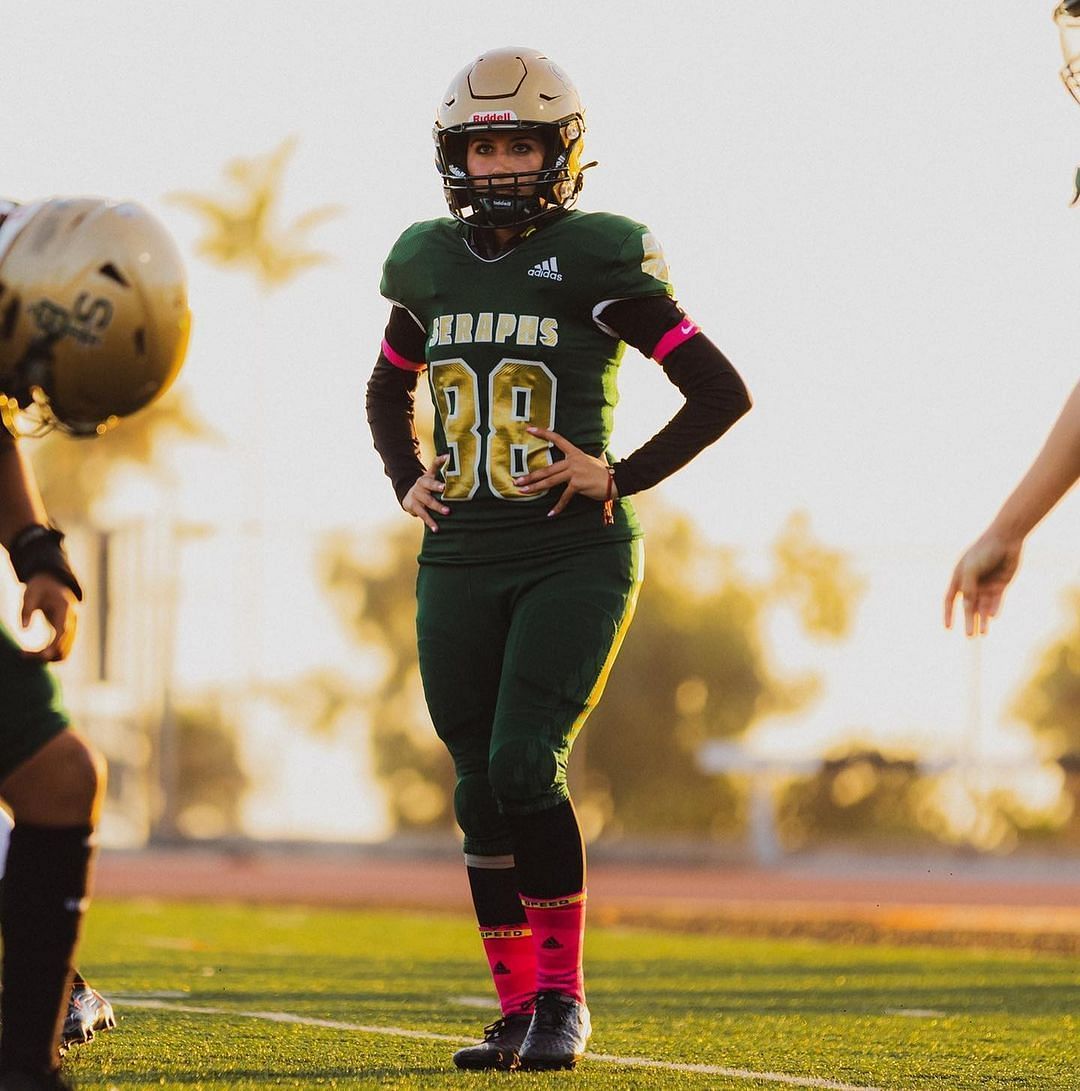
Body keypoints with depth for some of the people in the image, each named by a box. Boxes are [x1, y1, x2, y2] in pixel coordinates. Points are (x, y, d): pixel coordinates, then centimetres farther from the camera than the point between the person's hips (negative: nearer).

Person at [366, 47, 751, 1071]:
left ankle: (563, 997, -4)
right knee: (480, 791, 4)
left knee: (523, 765, -17)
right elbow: (387, 392, 28)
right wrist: (407, 480, 11)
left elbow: (722, 392, -5)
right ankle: (517, 1009, 14)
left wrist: (621, 475, -10)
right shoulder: (431, 264, 8)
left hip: (574, 558, -5)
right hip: (459, 563, 5)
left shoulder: (596, 260, -7)